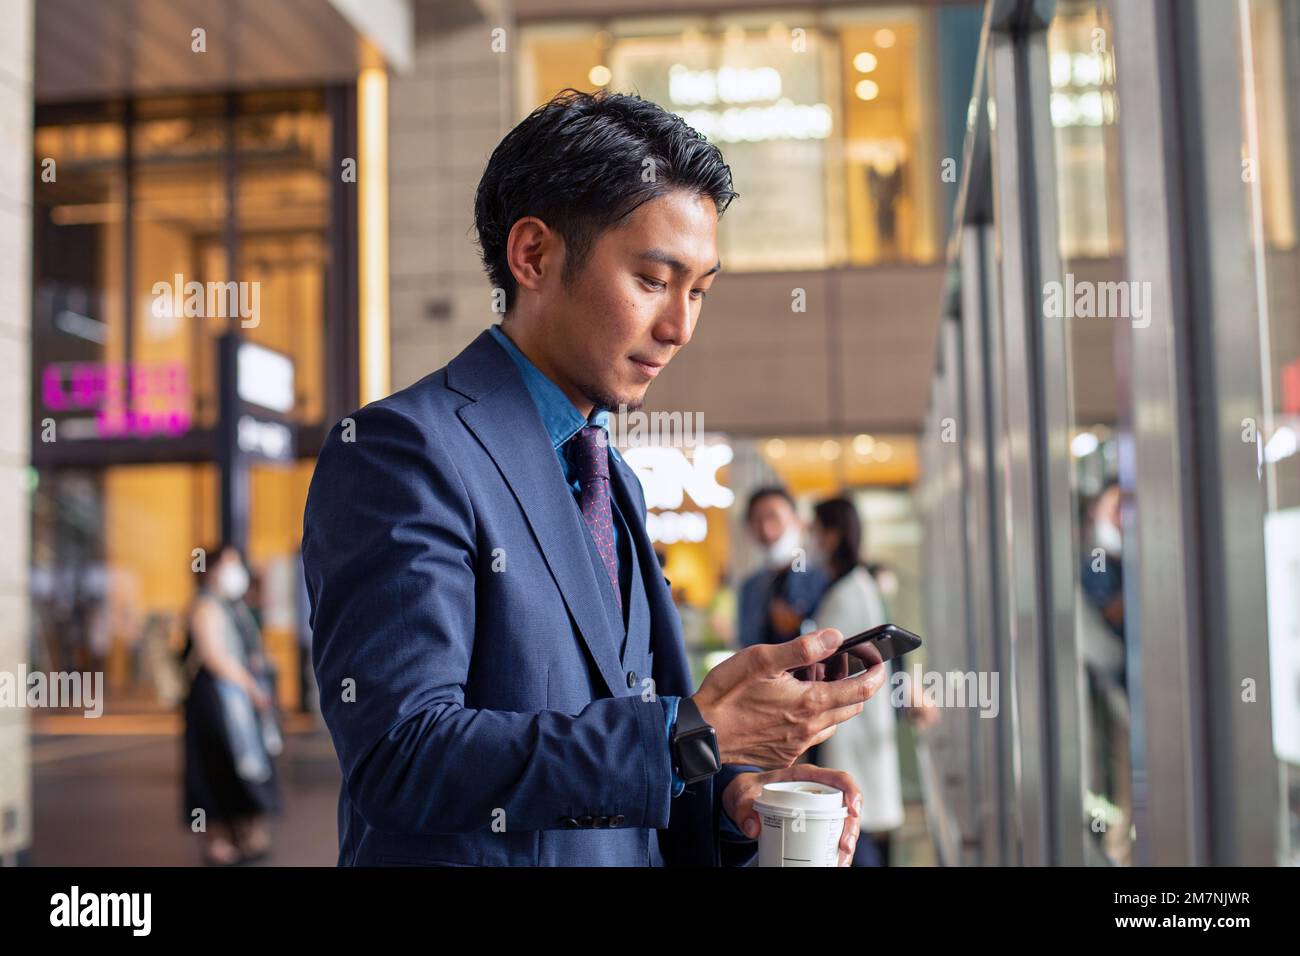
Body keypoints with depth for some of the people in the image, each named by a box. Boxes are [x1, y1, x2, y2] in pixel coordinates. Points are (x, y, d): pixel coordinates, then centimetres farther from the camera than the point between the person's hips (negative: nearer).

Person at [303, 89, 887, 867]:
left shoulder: (615, 480, 14)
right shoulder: (404, 450, -11)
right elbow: (400, 757, -20)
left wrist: (732, 792, -3)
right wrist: (694, 733, -23)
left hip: (632, 855, 6)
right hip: (474, 856, -5)